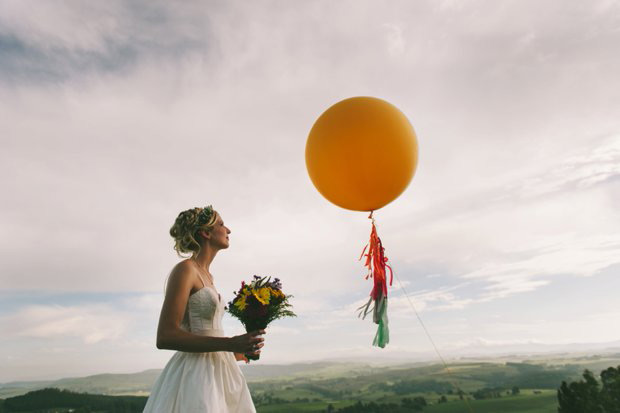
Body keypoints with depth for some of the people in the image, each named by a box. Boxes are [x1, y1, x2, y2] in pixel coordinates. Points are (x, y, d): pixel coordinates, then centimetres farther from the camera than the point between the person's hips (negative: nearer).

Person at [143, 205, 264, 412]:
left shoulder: (207, 275, 14)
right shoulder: (185, 269, -12)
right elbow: (165, 337, -20)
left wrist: (233, 351, 20)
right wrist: (229, 343, -23)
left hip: (217, 370, 9)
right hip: (196, 373, -9)